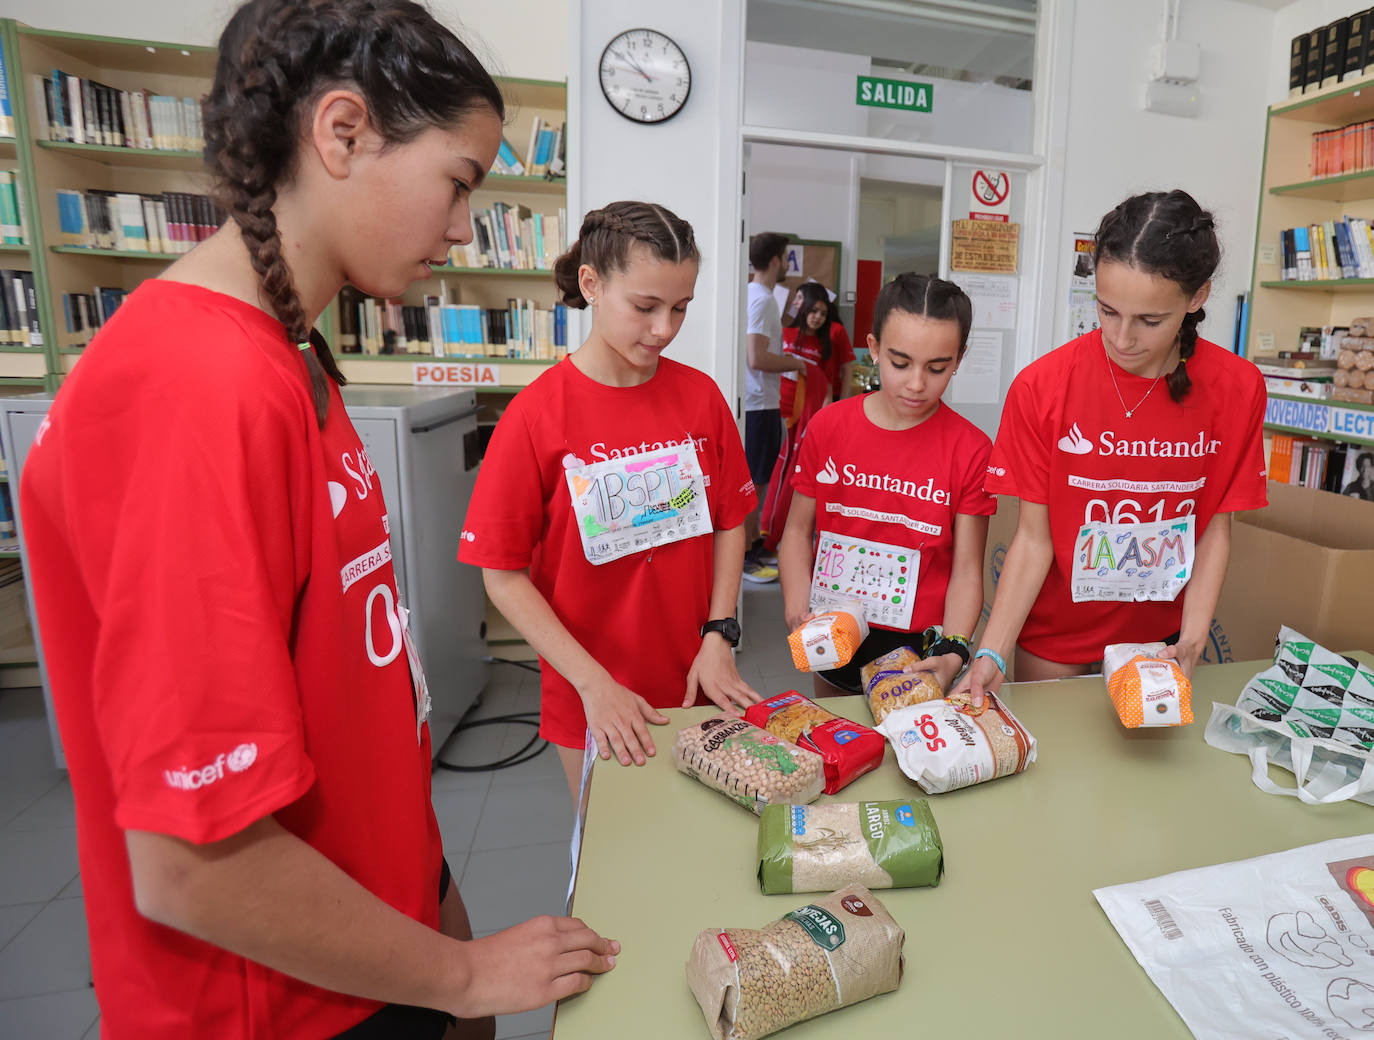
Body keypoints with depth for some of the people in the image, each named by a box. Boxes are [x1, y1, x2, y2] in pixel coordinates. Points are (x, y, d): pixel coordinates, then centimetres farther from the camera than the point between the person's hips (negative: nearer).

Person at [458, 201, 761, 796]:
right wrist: (595, 684, -16)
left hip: (694, 684, 3)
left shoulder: (700, 396, -3)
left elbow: (729, 523, 4)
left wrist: (718, 638, -6)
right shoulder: (536, 415, -14)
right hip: (590, 700, -3)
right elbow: (503, 575, -12)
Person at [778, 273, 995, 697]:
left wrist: (952, 653, -20)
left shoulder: (970, 450, -9)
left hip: (918, 649, -2)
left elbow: (966, 568, -7)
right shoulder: (828, 426, -4)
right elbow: (798, 529, 1)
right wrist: (798, 616, -11)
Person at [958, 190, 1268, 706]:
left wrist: (1193, 639, -15)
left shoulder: (1237, 388, -11)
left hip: (1162, 630, 2)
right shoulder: (1041, 387, -18)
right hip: (1054, 631, -2)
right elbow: (1033, 536, -15)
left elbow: (1215, 527, -3)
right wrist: (992, 653, -23)